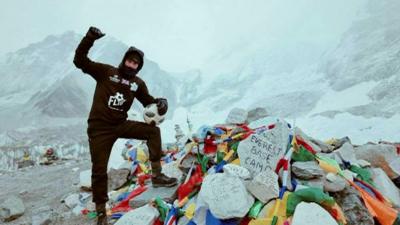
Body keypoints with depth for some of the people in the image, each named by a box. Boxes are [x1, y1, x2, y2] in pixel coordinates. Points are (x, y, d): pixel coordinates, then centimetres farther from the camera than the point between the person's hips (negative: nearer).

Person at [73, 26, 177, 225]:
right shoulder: (106, 71, -5)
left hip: (121, 125, 4)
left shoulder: (138, 83, 4)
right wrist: (89, 39, -22)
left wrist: (160, 102, -12)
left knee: (152, 131, -11)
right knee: (99, 171, 0)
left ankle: (156, 175, -5)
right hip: (99, 128, -3)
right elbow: (80, 61, -9)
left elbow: (147, 101, 11)